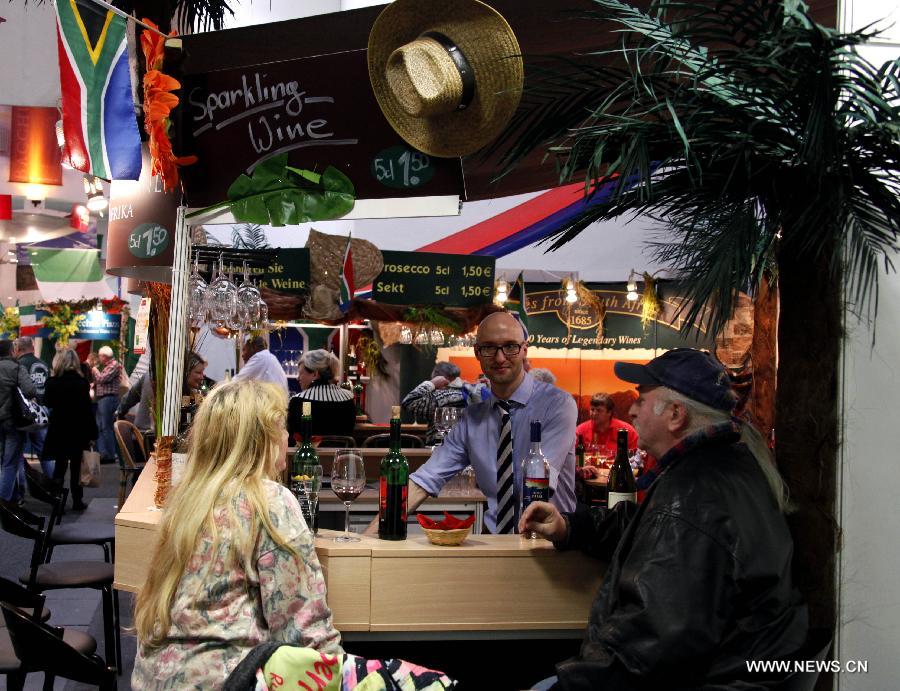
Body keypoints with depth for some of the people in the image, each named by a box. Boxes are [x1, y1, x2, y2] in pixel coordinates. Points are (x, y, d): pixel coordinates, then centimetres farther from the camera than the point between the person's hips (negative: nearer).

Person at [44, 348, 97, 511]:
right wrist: (92, 433, -7)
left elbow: (48, 402, 11)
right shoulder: (81, 383, -12)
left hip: (58, 429, 2)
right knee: (76, 466, 9)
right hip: (78, 430, -1)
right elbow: (87, 409, -11)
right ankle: (77, 500, 13)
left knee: (60, 464, 12)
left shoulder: (52, 382, -6)